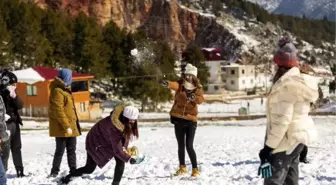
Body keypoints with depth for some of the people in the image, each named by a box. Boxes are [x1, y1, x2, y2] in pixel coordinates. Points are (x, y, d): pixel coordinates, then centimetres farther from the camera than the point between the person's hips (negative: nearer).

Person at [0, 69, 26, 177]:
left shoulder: (12, 93, 11)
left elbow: (20, 106, 2)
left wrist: (14, 96, -12)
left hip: (14, 123, 8)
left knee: (16, 148, 14)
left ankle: (20, 171, 23)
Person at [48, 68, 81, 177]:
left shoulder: (65, 90, 16)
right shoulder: (57, 92, -16)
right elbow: (58, 111, -22)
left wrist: (72, 125, 21)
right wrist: (66, 126, -24)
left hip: (70, 126, 10)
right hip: (62, 127, -10)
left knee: (71, 150, 12)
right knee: (60, 150, -3)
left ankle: (73, 171, 17)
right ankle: (54, 172, 5)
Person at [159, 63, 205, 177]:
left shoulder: (197, 88, -3)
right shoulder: (180, 84, -4)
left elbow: (201, 99, -21)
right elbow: (174, 85, -28)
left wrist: (194, 97, -44)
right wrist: (167, 84, -52)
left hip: (191, 120, -2)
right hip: (178, 119, 2)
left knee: (189, 146, -7)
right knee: (181, 145, 12)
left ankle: (195, 169, 4)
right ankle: (182, 168, 27)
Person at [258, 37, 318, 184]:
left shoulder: (286, 84, -20)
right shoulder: (300, 81, 9)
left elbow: (281, 120, -24)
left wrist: (268, 147, -21)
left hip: (287, 140, -10)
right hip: (299, 136, 10)